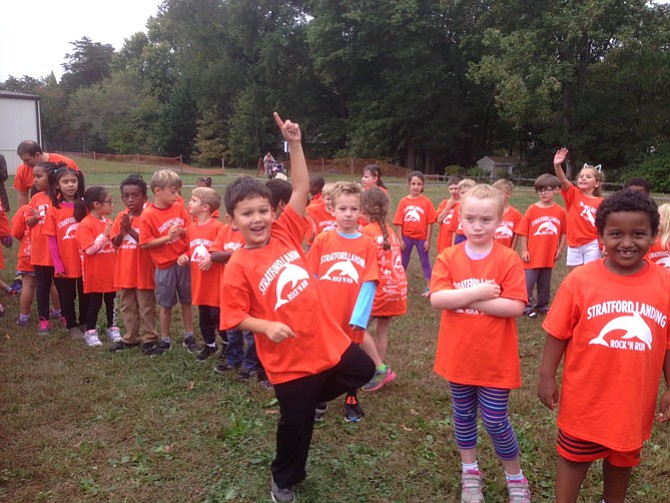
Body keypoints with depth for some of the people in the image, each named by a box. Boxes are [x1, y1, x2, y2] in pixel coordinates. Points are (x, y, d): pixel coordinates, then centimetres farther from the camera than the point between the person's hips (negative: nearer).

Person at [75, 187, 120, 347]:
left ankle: (112, 329, 26)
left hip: (110, 271, 6)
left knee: (110, 301, 14)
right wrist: (104, 235, -25)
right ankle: (90, 332, 17)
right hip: (95, 273, -6)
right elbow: (89, 249, -22)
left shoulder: (107, 222, 7)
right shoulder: (85, 224, -14)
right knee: (95, 302, 4)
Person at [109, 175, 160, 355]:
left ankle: (148, 339, 13)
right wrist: (122, 232, -16)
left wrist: (130, 230, -25)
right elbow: (114, 242, 4)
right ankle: (130, 338, 27)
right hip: (124, 271, 6)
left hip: (143, 271, -5)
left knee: (146, 308, 4)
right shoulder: (121, 216, 6)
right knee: (127, 307, 15)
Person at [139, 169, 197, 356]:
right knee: (166, 304, 10)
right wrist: (168, 237, -21)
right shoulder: (148, 215, -12)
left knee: (187, 301, 12)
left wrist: (182, 231, -15)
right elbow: (145, 243, -13)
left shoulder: (179, 207, -1)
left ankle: (189, 337, 26)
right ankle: (165, 339, 26)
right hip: (165, 266, -3)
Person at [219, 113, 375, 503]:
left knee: (364, 371, 20)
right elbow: (235, 316, -10)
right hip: (289, 359, -4)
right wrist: (267, 327, -26)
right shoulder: (239, 266, -13)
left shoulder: (286, 233, -2)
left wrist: (295, 144, -14)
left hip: (329, 339, 5)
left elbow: (302, 188, -5)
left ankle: (308, 398, 36)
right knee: (296, 423, 12)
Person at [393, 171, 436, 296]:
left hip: (421, 237, -2)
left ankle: (428, 288, 15)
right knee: (403, 262, 14)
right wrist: (400, 239, -4)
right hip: (407, 237, 2)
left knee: (425, 262, 9)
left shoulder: (426, 202, -8)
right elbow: (399, 222, -2)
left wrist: (428, 240, -7)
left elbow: (430, 223, -6)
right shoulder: (403, 201, -3)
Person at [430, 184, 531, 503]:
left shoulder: (508, 259, -11)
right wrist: (477, 292, -24)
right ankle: (470, 471, 39)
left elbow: (515, 306, -19)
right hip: (459, 355, 3)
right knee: (463, 416, 18)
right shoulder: (448, 257, -5)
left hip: (496, 358, -3)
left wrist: (464, 299, -20)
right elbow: (436, 298, -16)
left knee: (495, 422, 6)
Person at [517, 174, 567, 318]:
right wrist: (524, 250, -6)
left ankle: (542, 306, 29)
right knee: (528, 282, 2)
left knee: (545, 284, 15)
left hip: (549, 256, 2)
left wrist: (560, 249, 3)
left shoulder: (560, 211, -1)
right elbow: (524, 232, -4)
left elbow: (563, 232, 7)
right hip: (532, 256, -2)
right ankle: (527, 306, 14)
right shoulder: (532, 210, -5)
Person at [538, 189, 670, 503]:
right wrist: (547, 377, -5)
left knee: (623, 458, 25)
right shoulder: (580, 280, -16)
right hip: (585, 395, -2)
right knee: (574, 456, 18)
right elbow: (558, 334, -8)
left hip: (635, 398, 3)